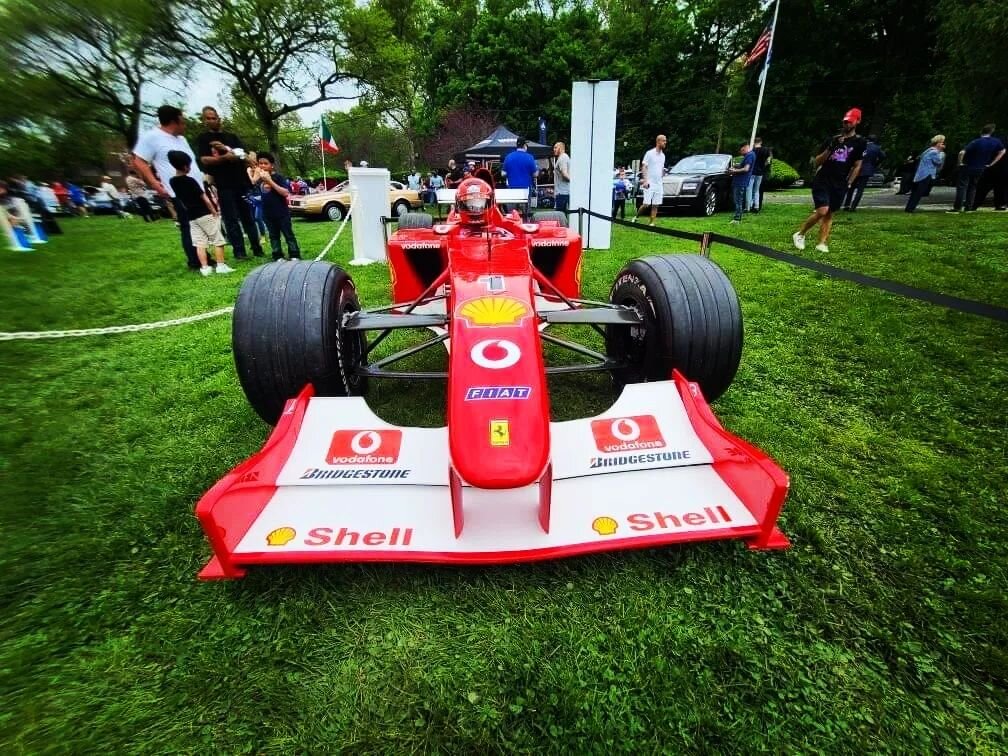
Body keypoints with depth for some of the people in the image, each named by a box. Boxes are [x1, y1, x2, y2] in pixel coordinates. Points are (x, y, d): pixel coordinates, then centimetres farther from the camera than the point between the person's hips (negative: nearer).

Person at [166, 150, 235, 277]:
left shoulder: (172, 181, 6)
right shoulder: (189, 180, -13)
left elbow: (180, 200, 14)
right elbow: (204, 198, -12)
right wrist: (214, 212, -2)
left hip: (191, 217, 6)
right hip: (205, 214, -6)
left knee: (200, 243, 5)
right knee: (218, 240, 1)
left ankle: (205, 268, 1)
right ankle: (221, 266, -2)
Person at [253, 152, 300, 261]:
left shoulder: (278, 177, -10)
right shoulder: (259, 179, 7)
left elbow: (286, 193, -21)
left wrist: (270, 181, -25)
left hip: (282, 213, -6)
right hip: (268, 213, 6)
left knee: (288, 235, 1)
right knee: (273, 236, 10)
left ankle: (295, 256, 5)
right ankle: (278, 257, 15)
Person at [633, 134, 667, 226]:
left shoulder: (663, 155, 15)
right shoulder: (650, 153, -4)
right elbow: (644, 167, -8)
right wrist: (645, 180, -17)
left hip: (659, 184, 6)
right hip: (650, 184, -6)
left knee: (655, 205, 2)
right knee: (646, 204, -11)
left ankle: (652, 223, 6)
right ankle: (636, 217, 10)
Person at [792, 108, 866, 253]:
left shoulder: (860, 142, 5)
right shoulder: (832, 139, 7)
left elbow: (857, 166, 5)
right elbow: (817, 161, 3)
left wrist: (847, 184, 0)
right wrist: (831, 148, -11)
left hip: (839, 184, 1)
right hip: (822, 181, -1)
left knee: (829, 214, 2)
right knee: (822, 211, -19)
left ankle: (822, 243, 3)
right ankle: (800, 234, -3)